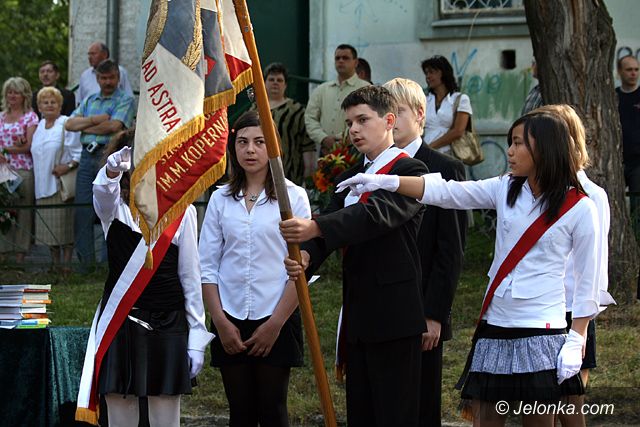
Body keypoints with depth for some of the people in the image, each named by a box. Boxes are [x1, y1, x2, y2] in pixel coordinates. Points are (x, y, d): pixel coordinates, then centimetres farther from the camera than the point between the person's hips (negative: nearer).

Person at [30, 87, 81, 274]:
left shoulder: (67, 124, -6)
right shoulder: (39, 127, 16)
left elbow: (78, 152, -10)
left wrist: (69, 166, -22)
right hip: (43, 185, 7)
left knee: (64, 222, -6)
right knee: (48, 224, 9)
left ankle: (66, 263, -1)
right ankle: (55, 263, 17)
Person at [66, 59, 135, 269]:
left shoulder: (125, 100, 5)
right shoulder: (89, 101, 22)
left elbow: (114, 126, -11)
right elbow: (69, 123, 10)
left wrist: (85, 126, 0)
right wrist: (94, 120, -5)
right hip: (87, 158, 5)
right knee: (82, 212, 0)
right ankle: (85, 262, 5)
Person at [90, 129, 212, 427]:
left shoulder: (182, 210, 2)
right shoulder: (113, 206, 1)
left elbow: (190, 274, 4)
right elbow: (102, 192, -25)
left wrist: (197, 335, 1)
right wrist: (113, 170, -49)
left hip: (166, 324, 0)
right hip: (119, 321, 0)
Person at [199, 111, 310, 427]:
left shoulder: (293, 197, -2)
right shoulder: (221, 199, 6)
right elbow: (207, 266, 6)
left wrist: (275, 324, -10)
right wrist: (221, 323, -3)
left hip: (276, 321, -3)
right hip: (230, 322, 3)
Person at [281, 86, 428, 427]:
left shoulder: (410, 172, -6)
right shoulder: (349, 178, 18)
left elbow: (378, 213, -24)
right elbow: (330, 229, 5)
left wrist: (315, 228, -37)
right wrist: (306, 256, -19)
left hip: (395, 318, -8)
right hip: (357, 315, 8)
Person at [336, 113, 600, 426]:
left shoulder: (579, 208, -6)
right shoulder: (505, 190, 6)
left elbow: (587, 281, -3)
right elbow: (445, 192, -2)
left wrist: (576, 341, -8)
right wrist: (386, 182, -14)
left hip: (541, 330, -5)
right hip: (494, 326, 5)